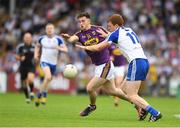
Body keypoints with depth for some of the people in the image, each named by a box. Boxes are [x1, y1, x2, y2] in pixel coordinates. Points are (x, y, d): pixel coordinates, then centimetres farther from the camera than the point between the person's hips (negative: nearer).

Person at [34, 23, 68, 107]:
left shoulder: (58, 39, -5)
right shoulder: (42, 39, 0)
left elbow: (65, 50, -10)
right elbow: (37, 46, 21)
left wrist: (58, 48, -29)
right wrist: (36, 54, 5)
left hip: (53, 63, 2)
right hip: (44, 61, -2)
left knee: (47, 80, 12)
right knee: (48, 77, -28)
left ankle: (39, 95, 35)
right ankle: (44, 95, -13)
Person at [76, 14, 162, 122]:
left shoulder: (116, 34, 0)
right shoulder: (129, 30, 21)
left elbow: (98, 48, 6)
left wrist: (84, 47, 20)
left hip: (136, 62, -9)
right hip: (145, 61, 9)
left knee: (131, 96, -9)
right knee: (124, 88, 18)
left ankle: (155, 113, -19)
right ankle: (143, 109, 4)